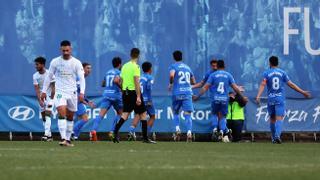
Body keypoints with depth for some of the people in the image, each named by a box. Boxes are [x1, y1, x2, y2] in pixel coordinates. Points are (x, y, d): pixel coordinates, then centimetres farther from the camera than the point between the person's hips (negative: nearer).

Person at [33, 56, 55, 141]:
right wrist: (40, 100, -16)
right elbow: (37, 89, -7)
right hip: (41, 97, 5)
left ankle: (47, 134, -26)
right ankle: (49, 135, 13)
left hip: (49, 97, -5)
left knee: (47, 115, -18)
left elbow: (53, 88, -10)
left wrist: (51, 99, -14)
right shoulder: (35, 76, -3)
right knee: (43, 117, 5)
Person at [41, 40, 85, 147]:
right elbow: (49, 77, 10)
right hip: (60, 92, -1)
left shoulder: (76, 63, -2)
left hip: (72, 93, 1)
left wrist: (82, 93, -17)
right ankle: (63, 139, -26)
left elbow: (81, 78, -5)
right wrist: (44, 91, 9)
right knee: (62, 113, -19)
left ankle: (68, 139, 20)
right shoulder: (55, 62, 1)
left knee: (70, 117, 9)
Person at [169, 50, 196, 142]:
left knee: (175, 112, 17)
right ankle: (189, 133, -23)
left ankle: (177, 130, -1)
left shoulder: (173, 66, 3)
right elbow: (193, 82, 24)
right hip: (188, 93, 2)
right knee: (187, 114, -5)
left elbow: (172, 75, -19)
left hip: (177, 93, -2)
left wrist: (171, 84, -2)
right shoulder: (187, 67, 17)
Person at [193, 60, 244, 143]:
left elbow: (205, 87, -2)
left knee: (215, 114, 18)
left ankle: (215, 129, -5)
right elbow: (235, 87, 3)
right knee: (222, 116, 13)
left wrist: (198, 96, 4)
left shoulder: (213, 75, 2)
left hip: (215, 99, -1)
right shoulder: (228, 75, 6)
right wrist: (242, 96, 14)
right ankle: (222, 130, -9)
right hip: (224, 99, 1)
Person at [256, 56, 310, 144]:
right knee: (279, 118, -7)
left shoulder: (266, 73, 2)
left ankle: (273, 138, 20)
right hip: (280, 98, -1)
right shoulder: (282, 73, 5)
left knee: (272, 118, 14)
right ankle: (277, 135, -29)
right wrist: (303, 92, 9)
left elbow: (263, 85, -12)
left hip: (271, 99, 1)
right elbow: (291, 84, 3)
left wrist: (258, 96, -23)